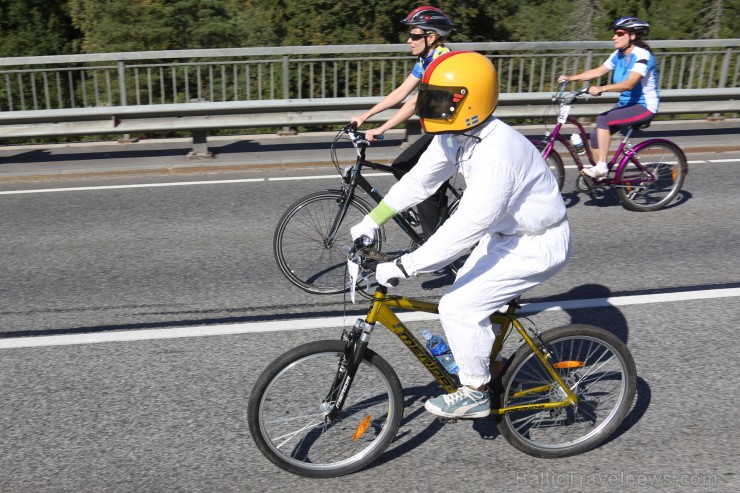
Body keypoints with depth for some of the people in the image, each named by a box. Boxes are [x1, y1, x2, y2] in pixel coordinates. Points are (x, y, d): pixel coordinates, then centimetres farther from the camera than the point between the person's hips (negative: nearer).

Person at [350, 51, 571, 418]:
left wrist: (403, 268, -38)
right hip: (506, 232, 9)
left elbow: (467, 225, -39)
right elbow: (418, 180, 2)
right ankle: (487, 366, 34)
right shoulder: (454, 136, -5)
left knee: (458, 307, -12)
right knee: (466, 299, 13)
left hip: (537, 245, -9)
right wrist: (371, 221, -2)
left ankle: (475, 394, 6)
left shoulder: (497, 153, -34)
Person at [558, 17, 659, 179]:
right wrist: (570, 78, -6)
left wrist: (601, 89, -46)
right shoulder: (618, 55, 5)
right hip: (626, 104, 8)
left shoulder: (642, 55, -20)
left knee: (602, 120, -27)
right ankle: (600, 173, 8)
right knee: (596, 136, -6)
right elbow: (598, 71, 6)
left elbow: (629, 83, -33)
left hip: (644, 106, -8)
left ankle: (601, 167, -23)